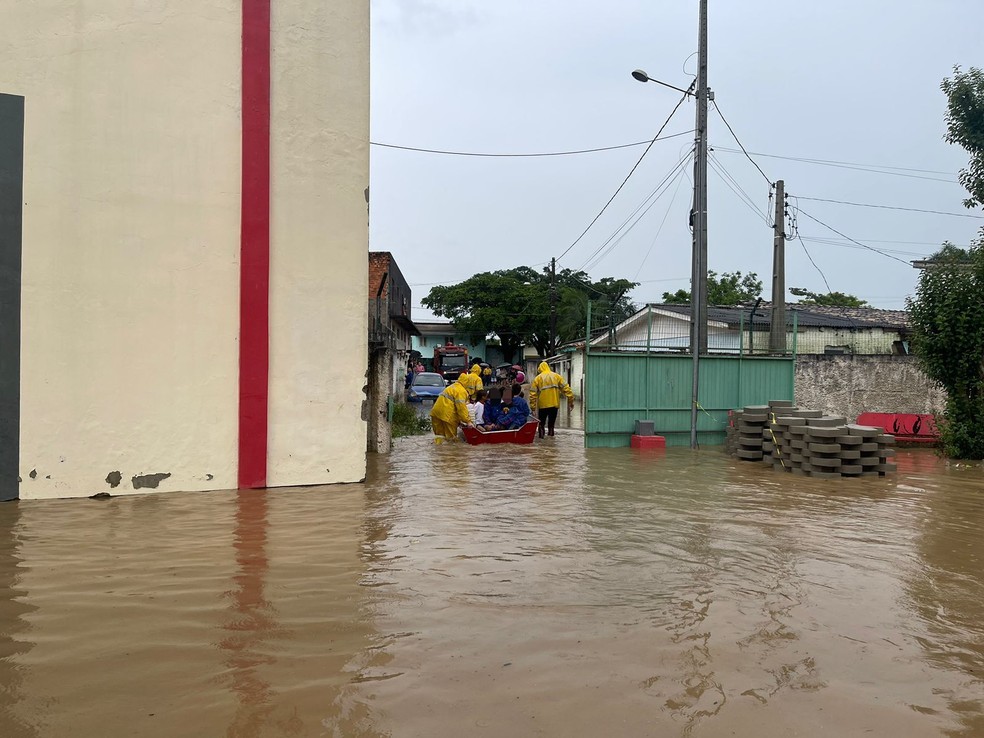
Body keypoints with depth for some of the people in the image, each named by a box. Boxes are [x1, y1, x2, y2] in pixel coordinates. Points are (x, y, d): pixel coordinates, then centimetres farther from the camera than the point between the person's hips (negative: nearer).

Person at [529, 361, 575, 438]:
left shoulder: (537, 378, 2)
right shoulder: (556, 376, 6)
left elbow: (533, 393, -4)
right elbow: (566, 388, -1)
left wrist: (533, 406, -2)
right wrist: (571, 401, 1)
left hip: (542, 405, -1)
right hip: (554, 405, 1)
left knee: (541, 424, 10)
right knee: (551, 424, 11)